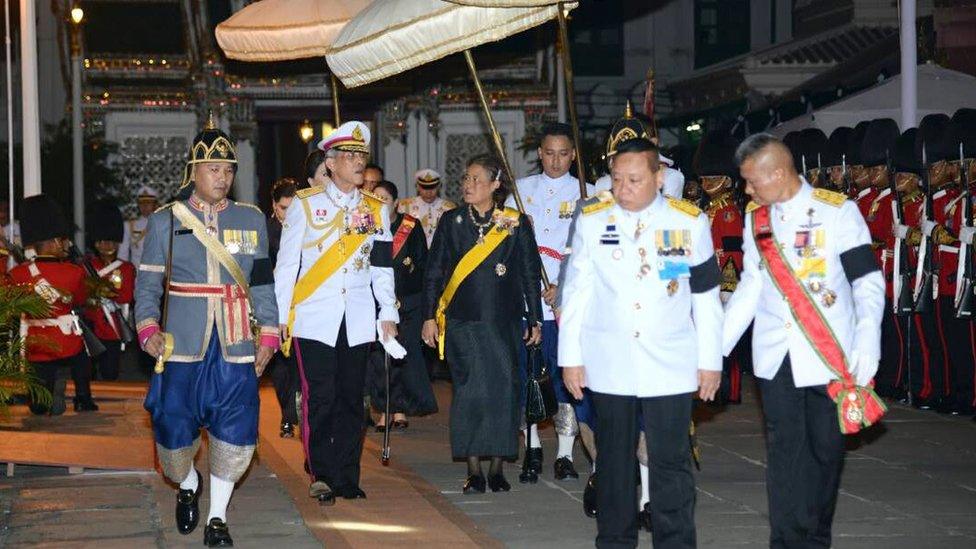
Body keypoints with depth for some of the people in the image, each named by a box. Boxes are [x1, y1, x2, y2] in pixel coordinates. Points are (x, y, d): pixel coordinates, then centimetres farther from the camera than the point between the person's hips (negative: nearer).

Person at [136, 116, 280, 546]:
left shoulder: (252, 219, 9)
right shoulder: (165, 221, 4)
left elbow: (263, 282, 11)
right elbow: (148, 283, 3)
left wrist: (268, 334, 4)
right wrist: (149, 328, -11)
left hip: (236, 345, 1)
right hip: (183, 344, -1)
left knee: (234, 429, -4)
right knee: (174, 422, 0)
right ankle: (187, 486, 32)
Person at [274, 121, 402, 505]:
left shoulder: (376, 209, 11)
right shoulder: (304, 204, 2)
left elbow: (383, 268, 13)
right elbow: (286, 264, 2)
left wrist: (388, 315, 6)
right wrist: (280, 316, -2)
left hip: (358, 322, 3)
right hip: (314, 320, -3)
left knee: (351, 399, 5)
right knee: (320, 398, -6)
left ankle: (347, 478, 12)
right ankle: (321, 476, 3)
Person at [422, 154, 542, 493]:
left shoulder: (517, 224, 3)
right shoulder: (451, 222, 6)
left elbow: (531, 275, 6)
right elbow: (433, 273, 8)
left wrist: (535, 320, 4)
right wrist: (429, 317, 3)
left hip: (504, 323, 0)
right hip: (462, 323, 0)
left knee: (503, 390, -2)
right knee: (469, 392, -4)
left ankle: (497, 468, 9)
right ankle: (474, 470, 2)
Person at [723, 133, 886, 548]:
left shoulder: (837, 211, -7)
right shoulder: (755, 217, 7)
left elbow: (868, 281, -6)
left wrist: (867, 345, -17)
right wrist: (717, 343, 7)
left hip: (829, 354, -3)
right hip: (775, 355, 3)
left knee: (825, 447, 5)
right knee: (783, 448, 3)